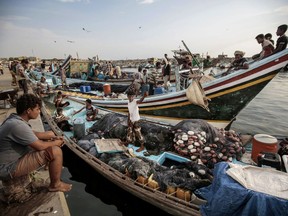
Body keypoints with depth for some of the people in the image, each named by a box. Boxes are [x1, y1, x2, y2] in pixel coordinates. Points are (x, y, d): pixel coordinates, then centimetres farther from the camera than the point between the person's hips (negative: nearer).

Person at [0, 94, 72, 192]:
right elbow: (40, 146, -27)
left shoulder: (15, 119, 2)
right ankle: (55, 185, -2)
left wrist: (54, 138, 2)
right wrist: (55, 143, -8)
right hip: (8, 168, -10)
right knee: (56, 151, -24)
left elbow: (34, 134, 13)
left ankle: (53, 165, 27)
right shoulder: (18, 125, -30)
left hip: (14, 156, 10)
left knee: (50, 134, 13)